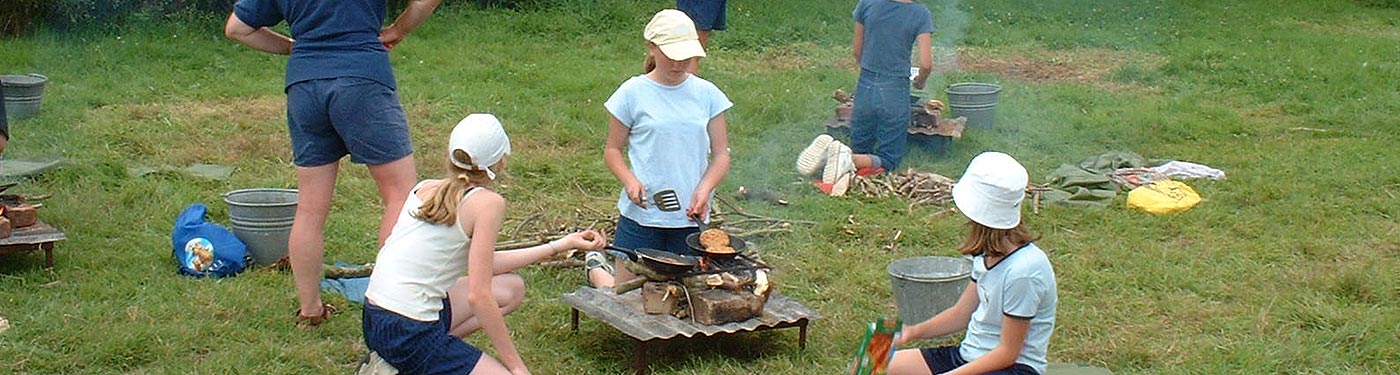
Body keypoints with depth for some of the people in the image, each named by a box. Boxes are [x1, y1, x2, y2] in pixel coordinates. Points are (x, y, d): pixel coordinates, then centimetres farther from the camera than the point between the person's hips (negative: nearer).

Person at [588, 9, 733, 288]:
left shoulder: (707, 94, 1)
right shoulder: (633, 93, -4)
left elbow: (721, 155, 3)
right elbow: (612, 150, 3)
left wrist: (704, 189, -15)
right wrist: (630, 181, -17)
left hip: (689, 216, 3)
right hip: (642, 213, -3)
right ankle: (595, 268, 34)